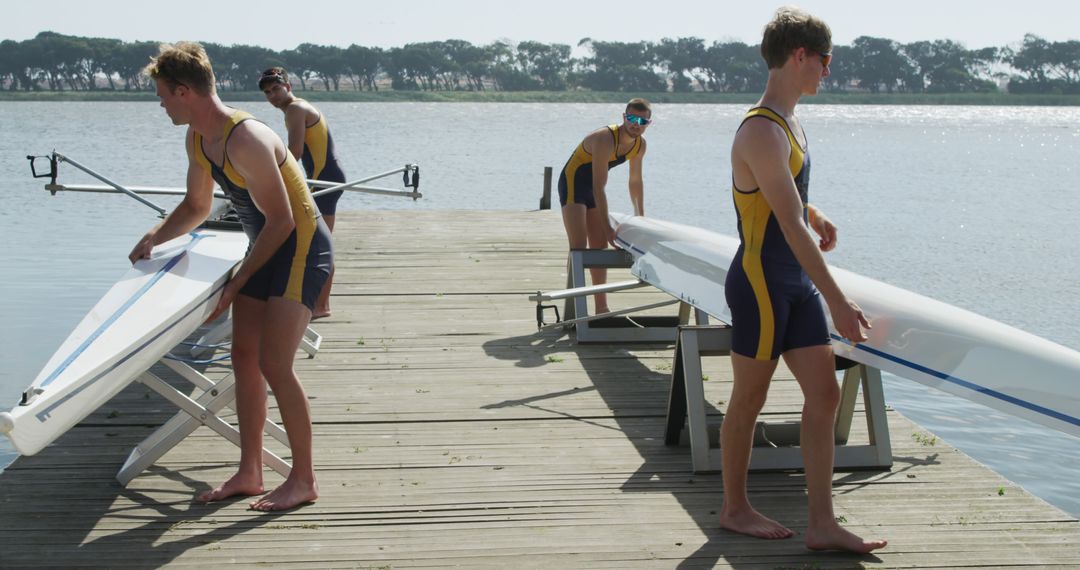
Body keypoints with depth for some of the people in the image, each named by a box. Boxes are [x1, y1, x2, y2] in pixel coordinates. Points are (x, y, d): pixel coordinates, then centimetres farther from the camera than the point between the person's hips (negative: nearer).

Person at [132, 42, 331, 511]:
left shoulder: (245, 141, -27)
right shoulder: (197, 139, 4)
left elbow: (281, 219, -23)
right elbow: (196, 206, 20)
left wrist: (235, 285, -17)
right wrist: (154, 237, 3)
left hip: (301, 248, -9)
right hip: (266, 245, 10)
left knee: (273, 363, -13)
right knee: (244, 356, 8)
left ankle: (304, 480, -2)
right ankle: (250, 472, 17)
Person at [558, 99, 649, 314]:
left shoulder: (640, 145, -6)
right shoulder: (605, 139, -31)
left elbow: (635, 181, 9)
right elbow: (599, 187, -31)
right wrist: (607, 228, -31)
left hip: (592, 188, 8)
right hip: (572, 183, -8)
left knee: (599, 246, 10)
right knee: (579, 246, -17)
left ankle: (601, 308, 18)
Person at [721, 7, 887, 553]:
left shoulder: (788, 122, 11)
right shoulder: (761, 132, -20)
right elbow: (791, 227, -24)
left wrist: (814, 215, 24)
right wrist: (837, 301, -24)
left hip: (796, 282, 9)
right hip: (761, 281, -9)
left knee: (824, 394, 4)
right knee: (749, 399, 6)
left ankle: (822, 524, 6)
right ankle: (734, 508, 22)